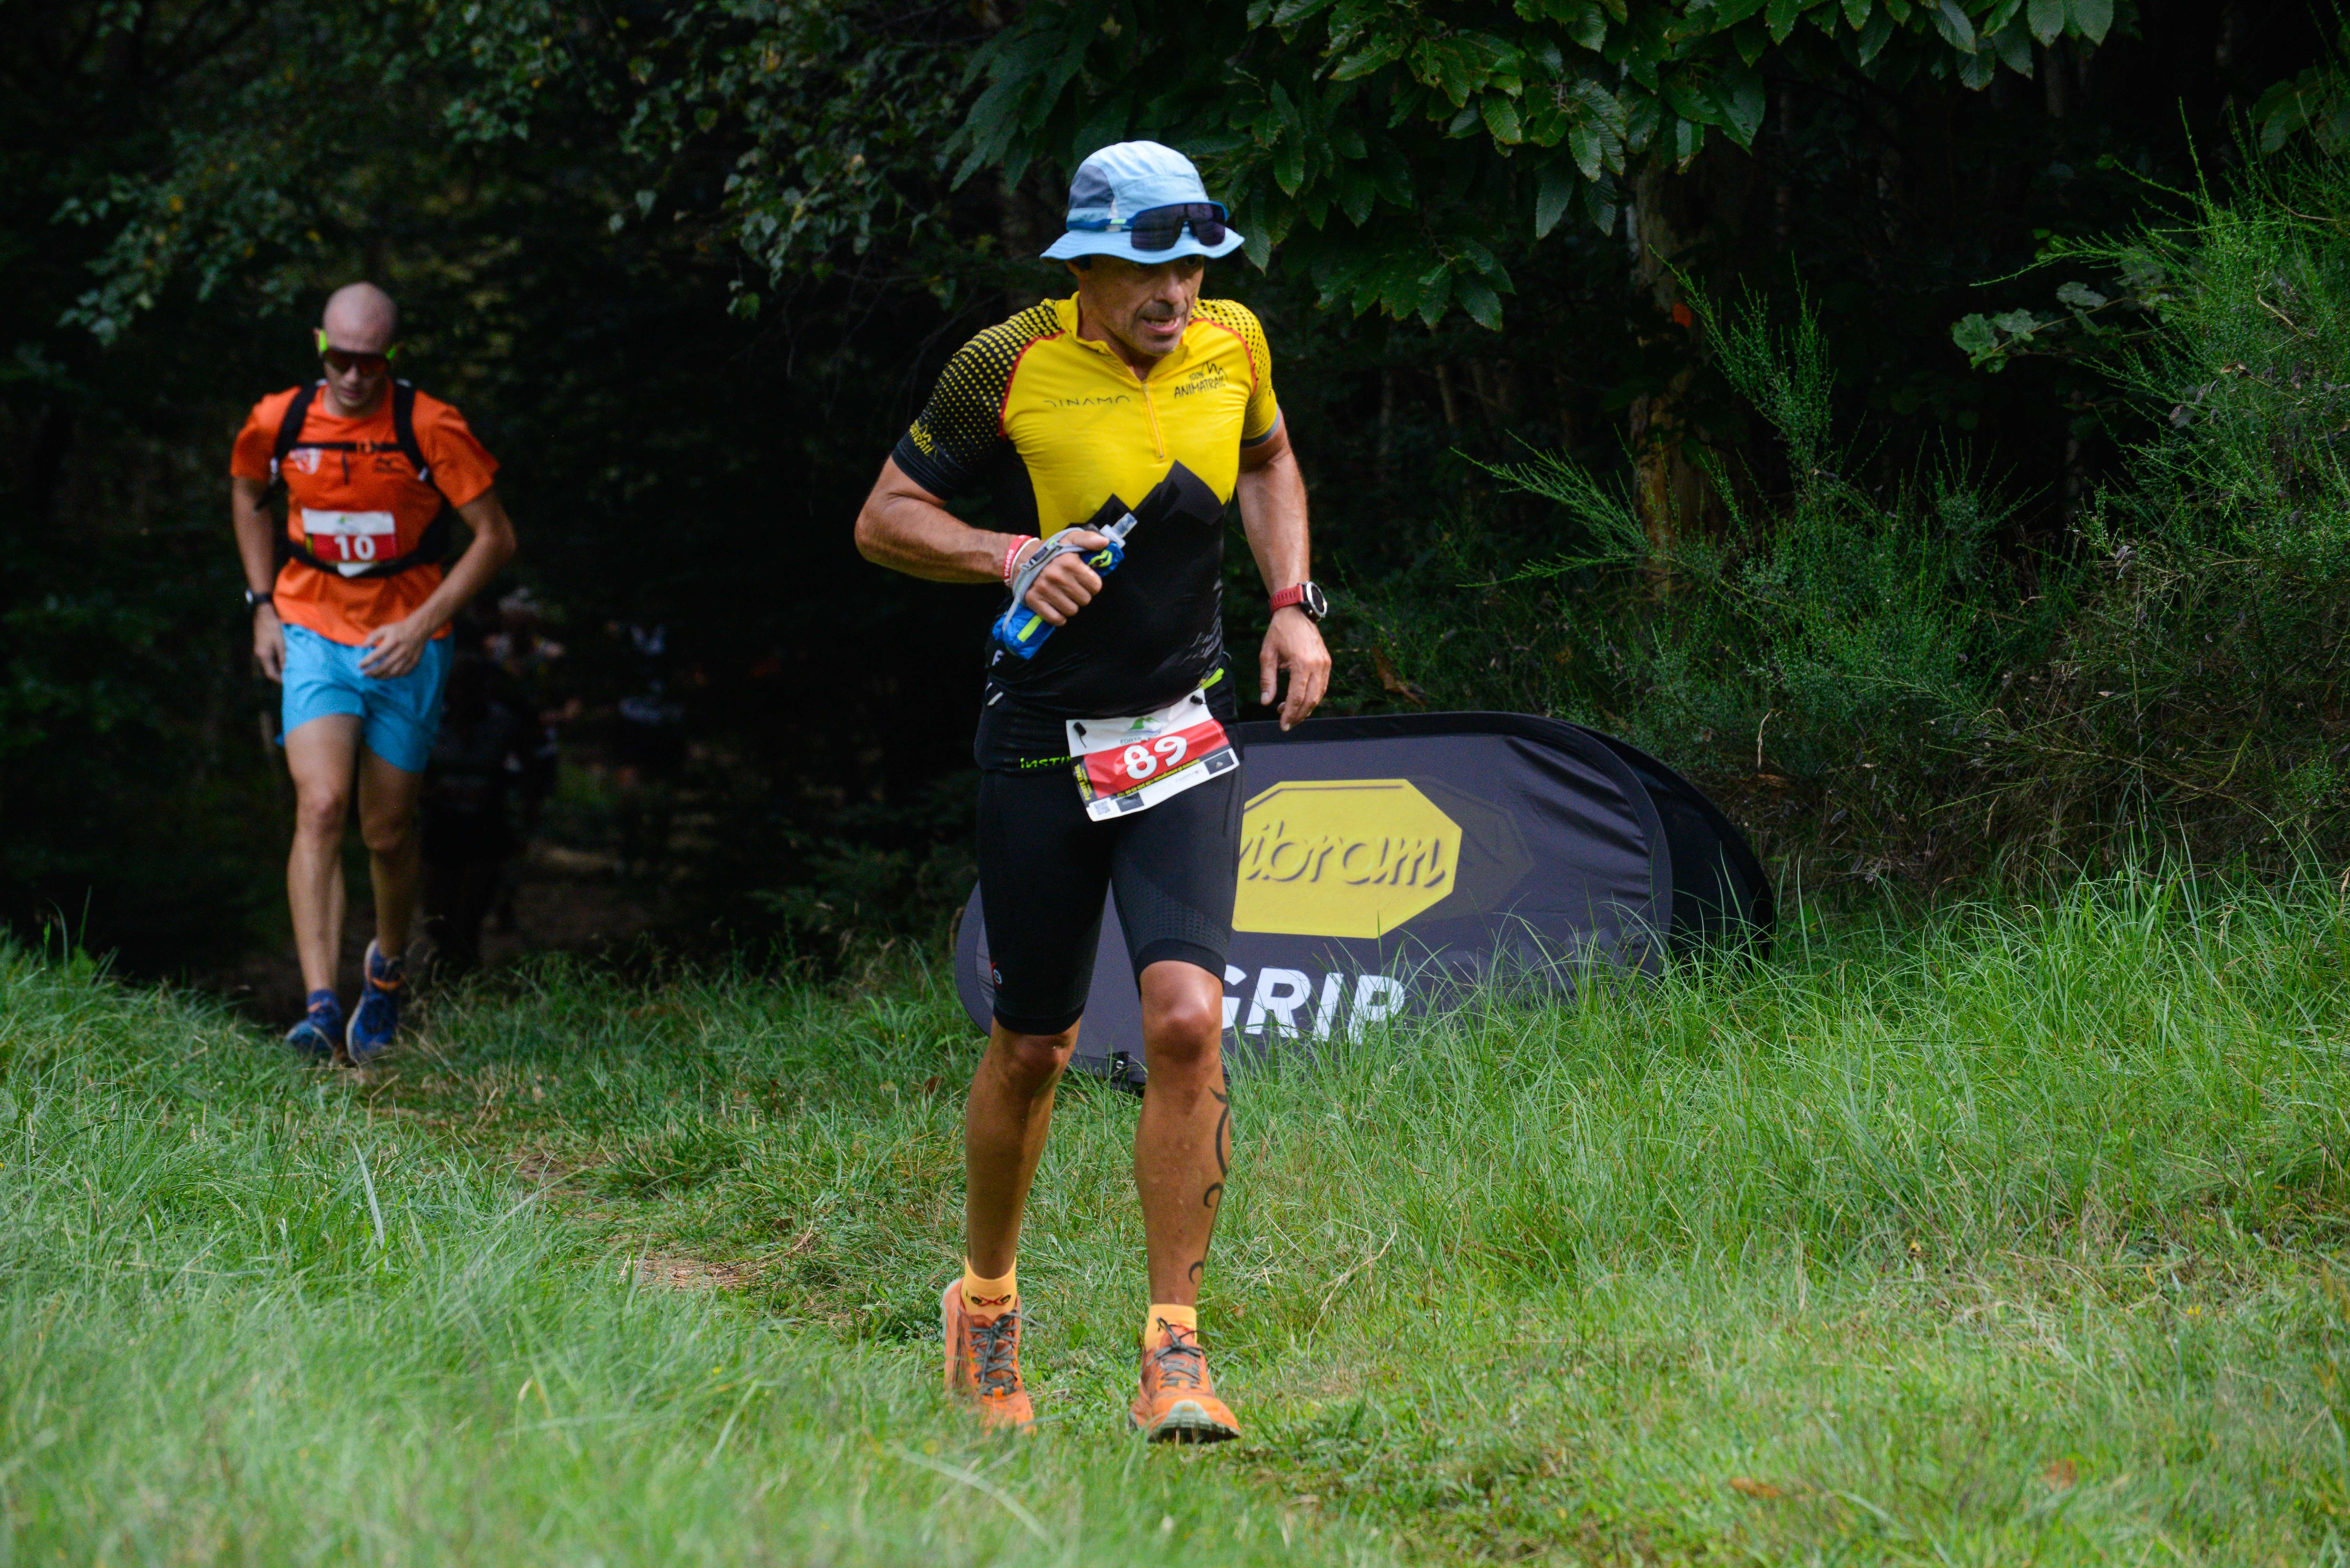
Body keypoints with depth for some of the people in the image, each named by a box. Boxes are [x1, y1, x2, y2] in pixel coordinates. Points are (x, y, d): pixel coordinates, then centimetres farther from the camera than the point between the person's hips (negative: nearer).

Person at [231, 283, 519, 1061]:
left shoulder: (431, 430, -14)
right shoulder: (278, 422, -5)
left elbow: (496, 537, -8)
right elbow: (247, 492, 18)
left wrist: (421, 625, -15)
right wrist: (263, 603, 10)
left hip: (404, 648, -1)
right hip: (313, 639, 1)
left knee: (389, 835, 7)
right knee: (320, 806, -19)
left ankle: (387, 970, 37)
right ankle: (321, 1005, -24)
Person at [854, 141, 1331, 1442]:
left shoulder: (1231, 344, 0)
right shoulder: (1010, 366, -11)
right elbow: (884, 518, -3)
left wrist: (1293, 602, 7)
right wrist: (1012, 555, -20)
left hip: (1184, 742, 2)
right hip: (1040, 746, -2)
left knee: (1185, 1020, -16)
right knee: (1031, 1049, 8)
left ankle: (1174, 1351, -10)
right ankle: (985, 1303, 33)